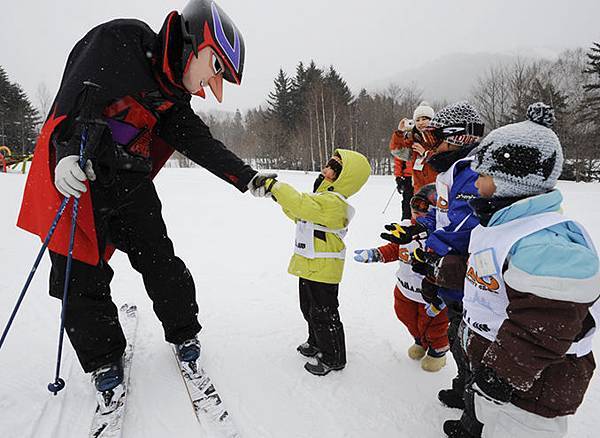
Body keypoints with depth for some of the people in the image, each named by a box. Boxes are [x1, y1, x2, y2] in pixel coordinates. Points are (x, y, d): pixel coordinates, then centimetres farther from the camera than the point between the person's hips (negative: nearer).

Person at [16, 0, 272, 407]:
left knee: (158, 258, 3)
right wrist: (69, 151, -36)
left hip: (130, 183, 6)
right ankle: (103, 358, 18)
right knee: (80, 272, 0)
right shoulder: (122, 40, -13)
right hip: (73, 175, -5)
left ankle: (184, 334, 21)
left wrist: (248, 178, -3)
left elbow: (202, 144, 4)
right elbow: (76, 97, -21)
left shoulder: (173, 97, 7)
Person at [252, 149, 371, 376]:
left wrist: (273, 185, -29)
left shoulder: (333, 202, -24)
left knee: (323, 314, 6)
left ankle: (333, 358, 25)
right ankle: (316, 342, 47)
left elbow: (301, 206, -37)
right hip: (309, 266, 10)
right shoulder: (321, 198, 9)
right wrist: (278, 194, 5)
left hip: (323, 270, -10)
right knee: (309, 309, 25)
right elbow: (297, 213, 18)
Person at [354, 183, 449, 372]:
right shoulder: (406, 228, -8)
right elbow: (394, 249, 9)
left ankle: (438, 350, 48)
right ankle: (421, 342, 58)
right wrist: (374, 254, -4)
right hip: (405, 290, 7)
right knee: (408, 318, 27)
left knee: (433, 327, 16)